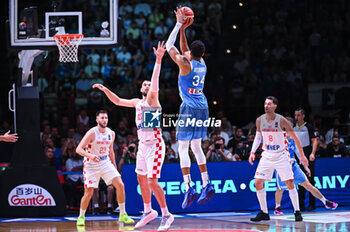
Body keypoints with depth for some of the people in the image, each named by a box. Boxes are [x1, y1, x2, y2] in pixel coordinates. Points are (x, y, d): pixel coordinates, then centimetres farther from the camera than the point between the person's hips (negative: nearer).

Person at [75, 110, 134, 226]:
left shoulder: (111, 133, 2)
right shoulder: (92, 133, -16)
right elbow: (79, 149, -22)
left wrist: (114, 166, 17)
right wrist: (90, 156, -39)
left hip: (106, 163, 5)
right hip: (91, 165, -5)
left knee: (120, 185, -9)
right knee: (89, 193, -8)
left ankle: (123, 215, 1)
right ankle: (81, 217, 14)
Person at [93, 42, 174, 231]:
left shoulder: (153, 100, -8)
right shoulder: (137, 102, 13)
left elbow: (155, 82, -25)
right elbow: (118, 101, 26)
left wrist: (158, 60, -36)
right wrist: (105, 90, 17)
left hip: (154, 145, -9)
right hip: (143, 144, 9)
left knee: (152, 182, -13)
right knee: (141, 178, 16)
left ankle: (166, 215, -5)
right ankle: (148, 211, 32)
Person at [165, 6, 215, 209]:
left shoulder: (186, 65, -11)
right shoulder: (202, 65, 9)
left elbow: (170, 47, -4)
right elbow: (184, 50, 25)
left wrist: (179, 25, 2)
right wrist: (183, 30, 23)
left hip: (189, 108, -7)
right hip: (203, 108, 7)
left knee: (183, 148, -5)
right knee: (196, 147, 16)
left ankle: (189, 188, -15)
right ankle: (207, 185, 11)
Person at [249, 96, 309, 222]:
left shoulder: (281, 120, -16)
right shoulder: (260, 120, -4)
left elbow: (295, 137, -7)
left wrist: (302, 155, -6)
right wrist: (253, 152, 4)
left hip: (281, 155, -3)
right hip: (267, 155, 4)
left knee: (290, 183, -7)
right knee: (258, 183, -5)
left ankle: (297, 212, 4)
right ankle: (264, 212, 7)